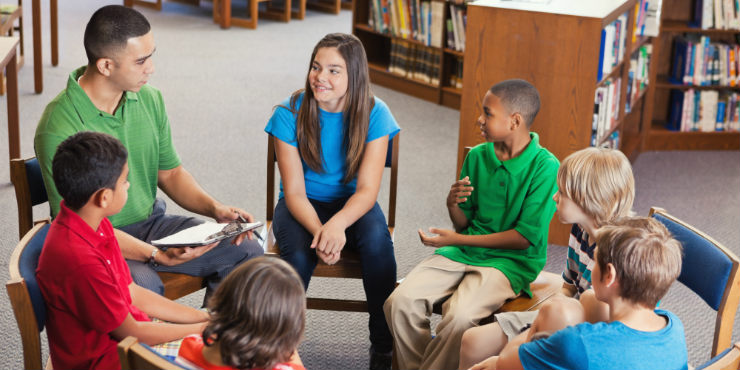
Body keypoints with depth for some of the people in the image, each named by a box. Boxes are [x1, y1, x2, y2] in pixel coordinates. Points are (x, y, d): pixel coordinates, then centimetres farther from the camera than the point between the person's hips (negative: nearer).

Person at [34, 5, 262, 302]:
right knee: (143, 286, -37)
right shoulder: (59, 129, -21)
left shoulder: (149, 99, 1)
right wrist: (155, 255, -31)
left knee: (248, 252, -8)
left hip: (152, 222, 7)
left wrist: (214, 208, -6)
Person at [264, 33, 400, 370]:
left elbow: (367, 190, -18)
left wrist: (336, 224, -38)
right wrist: (318, 229, -35)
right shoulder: (290, 114, -13)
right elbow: (295, 191, -15)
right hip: (303, 205, 0)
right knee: (299, 253, -32)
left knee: (378, 242, -32)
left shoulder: (374, 114, -12)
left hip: (352, 204, 1)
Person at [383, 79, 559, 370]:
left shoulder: (545, 167, -12)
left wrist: (456, 240, -12)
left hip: (511, 261, -5)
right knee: (400, 302, -18)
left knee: (459, 316, -32)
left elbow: (526, 237, -14)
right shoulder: (477, 156, 6)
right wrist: (453, 204, -11)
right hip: (462, 253, 5)